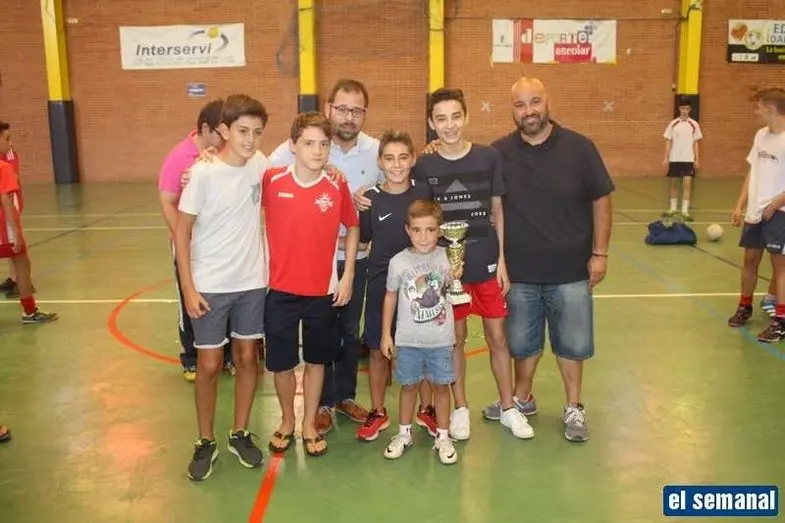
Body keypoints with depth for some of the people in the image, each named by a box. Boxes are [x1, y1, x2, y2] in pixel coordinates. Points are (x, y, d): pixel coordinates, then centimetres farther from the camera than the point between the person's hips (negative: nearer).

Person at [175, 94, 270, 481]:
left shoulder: (260, 164, -4)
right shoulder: (203, 173, -15)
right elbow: (182, 232, -9)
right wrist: (188, 288, -12)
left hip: (252, 281, 4)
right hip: (209, 285, -3)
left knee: (247, 357, 11)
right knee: (209, 365, 4)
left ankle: (240, 434, 28)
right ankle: (205, 442, 23)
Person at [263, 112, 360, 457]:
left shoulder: (337, 187, -6)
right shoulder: (271, 180, -8)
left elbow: (353, 228, 7)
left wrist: (347, 277, 3)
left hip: (323, 291, 1)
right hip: (280, 290, 0)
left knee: (316, 360, 14)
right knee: (280, 362, 10)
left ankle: (309, 425, 32)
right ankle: (286, 421, 35)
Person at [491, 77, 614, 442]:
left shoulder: (579, 147, -7)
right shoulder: (499, 153, -5)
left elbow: (601, 201, -1)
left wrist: (599, 253, -4)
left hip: (570, 269, -1)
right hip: (519, 271, 1)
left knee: (572, 343, 11)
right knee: (523, 342, 16)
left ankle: (574, 408, 29)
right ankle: (521, 399, 37)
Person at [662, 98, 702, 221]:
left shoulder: (694, 124, 2)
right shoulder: (673, 124, 1)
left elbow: (695, 143, 6)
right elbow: (668, 141, 4)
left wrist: (697, 159, 1)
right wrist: (666, 158, -2)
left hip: (688, 159, -1)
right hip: (674, 159, 1)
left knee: (687, 184, -8)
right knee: (674, 183, 10)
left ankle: (685, 211, -5)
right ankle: (673, 208, 23)